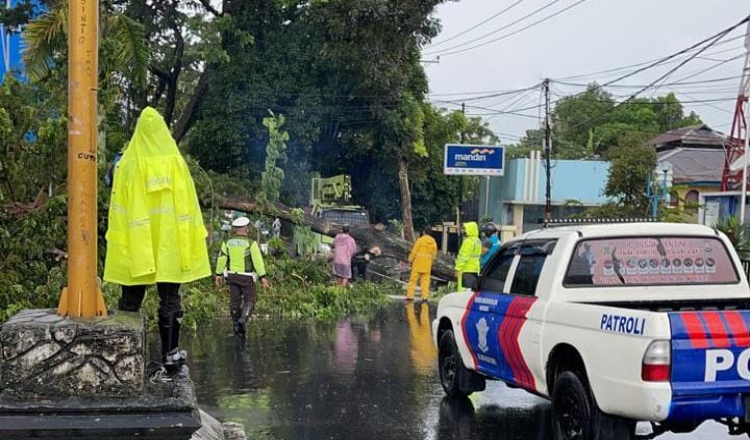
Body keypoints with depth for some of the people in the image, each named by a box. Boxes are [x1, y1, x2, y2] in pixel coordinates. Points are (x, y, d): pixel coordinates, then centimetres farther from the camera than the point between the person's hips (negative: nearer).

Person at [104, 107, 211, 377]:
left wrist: (118, 241, 0)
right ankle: (170, 357, 5)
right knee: (170, 301, 6)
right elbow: (188, 206, 0)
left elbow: (119, 208, -4)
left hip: (135, 245, 0)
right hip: (170, 245, 0)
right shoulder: (176, 162, -2)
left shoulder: (127, 165, -3)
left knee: (131, 300, 9)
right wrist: (191, 241, 5)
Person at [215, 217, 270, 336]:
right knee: (249, 301, 5)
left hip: (232, 275, 4)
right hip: (247, 277, -4)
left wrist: (219, 274, 10)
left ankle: (236, 326, 12)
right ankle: (242, 320, -18)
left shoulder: (228, 242, -1)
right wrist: (263, 277, -16)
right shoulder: (251, 243, -14)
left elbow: (221, 258, 1)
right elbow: (258, 260, -17)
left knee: (235, 301, 10)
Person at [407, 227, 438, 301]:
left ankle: (410, 296, -3)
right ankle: (425, 297, 1)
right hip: (427, 264, 4)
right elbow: (434, 254, 9)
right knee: (425, 280, 7)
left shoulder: (420, 240, -9)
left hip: (418, 262, -4)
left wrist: (411, 260, 3)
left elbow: (414, 251, -8)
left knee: (413, 279, 0)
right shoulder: (433, 242, 5)